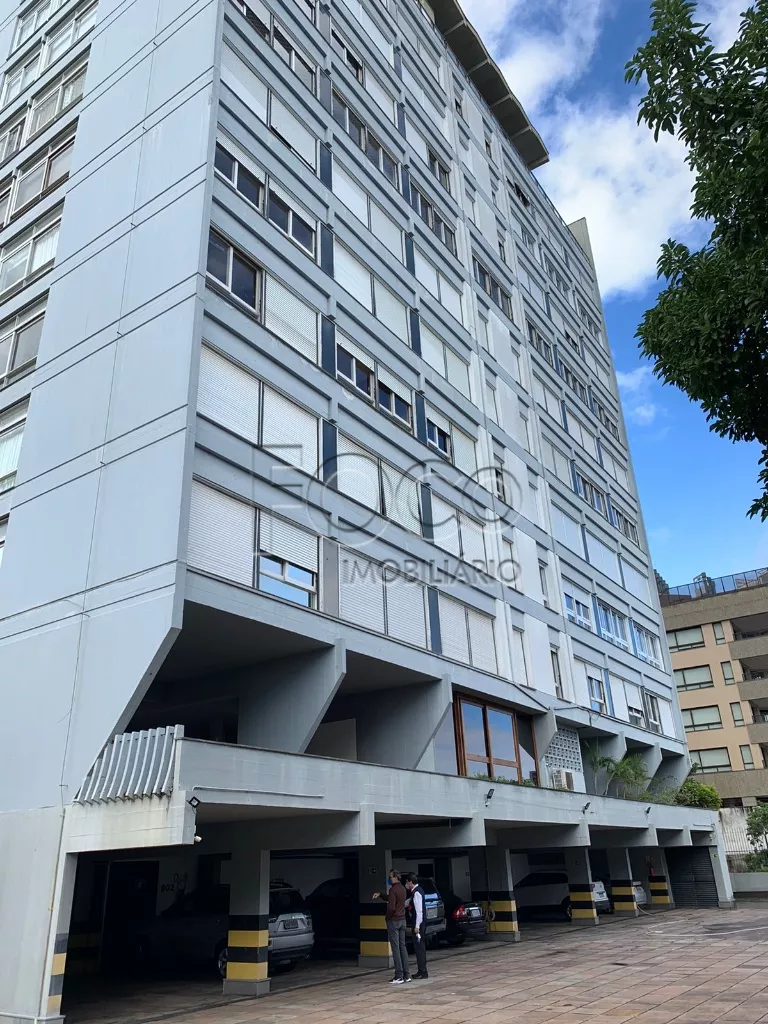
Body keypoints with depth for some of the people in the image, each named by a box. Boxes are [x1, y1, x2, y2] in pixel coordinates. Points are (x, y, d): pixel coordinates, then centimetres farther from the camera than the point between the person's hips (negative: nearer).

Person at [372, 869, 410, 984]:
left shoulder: (393, 890, -18)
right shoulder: (402, 889, 12)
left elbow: (391, 907, -24)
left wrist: (388, 916, -6)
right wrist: (380, 894, 13)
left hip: (393, 921, -8)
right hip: (402, 920, 8)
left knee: (396, 948, -4)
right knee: (402, 947, 12)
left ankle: (399, 977, -2)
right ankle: (406, 975, 14)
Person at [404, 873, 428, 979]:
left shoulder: (416, 893, -19)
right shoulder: (417, 890, 11)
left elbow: (419, 911, -22)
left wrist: (417, 926, -21)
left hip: (419, 923, -10)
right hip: (420, 923, 10)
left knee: (419, 947, -4)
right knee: (420, 947, 15)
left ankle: (423, 972, 2)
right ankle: (422, 971, 22)